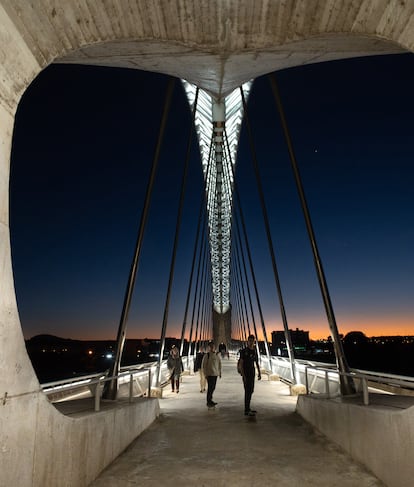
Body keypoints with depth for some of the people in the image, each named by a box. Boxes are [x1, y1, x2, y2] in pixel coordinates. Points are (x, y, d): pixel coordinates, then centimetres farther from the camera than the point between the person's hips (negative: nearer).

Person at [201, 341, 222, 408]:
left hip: (215, 374, 6)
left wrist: (219, 372, 14)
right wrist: (205, 374, -12)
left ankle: (210, 400, 29)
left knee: (213, 388, 13)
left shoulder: (217, 355, 7)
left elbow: (219, 364, 16)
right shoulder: (207, 355, -9)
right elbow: (203, 365, -8)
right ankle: (208, 402, 6)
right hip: (209, 374, -6)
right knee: (210, 388, -5)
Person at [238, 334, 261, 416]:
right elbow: (240, 364, -15)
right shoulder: (244, 351, -13)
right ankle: (246, 410, -7)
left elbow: (257, 363, 14)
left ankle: (248, 408, 24)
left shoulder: (254, 351, 8)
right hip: (246, 374, -8)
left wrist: (259, 373, 6)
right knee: (248, 391, -10)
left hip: (252, 374, 8)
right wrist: (243, 375, -21)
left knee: (251, 391, 13)